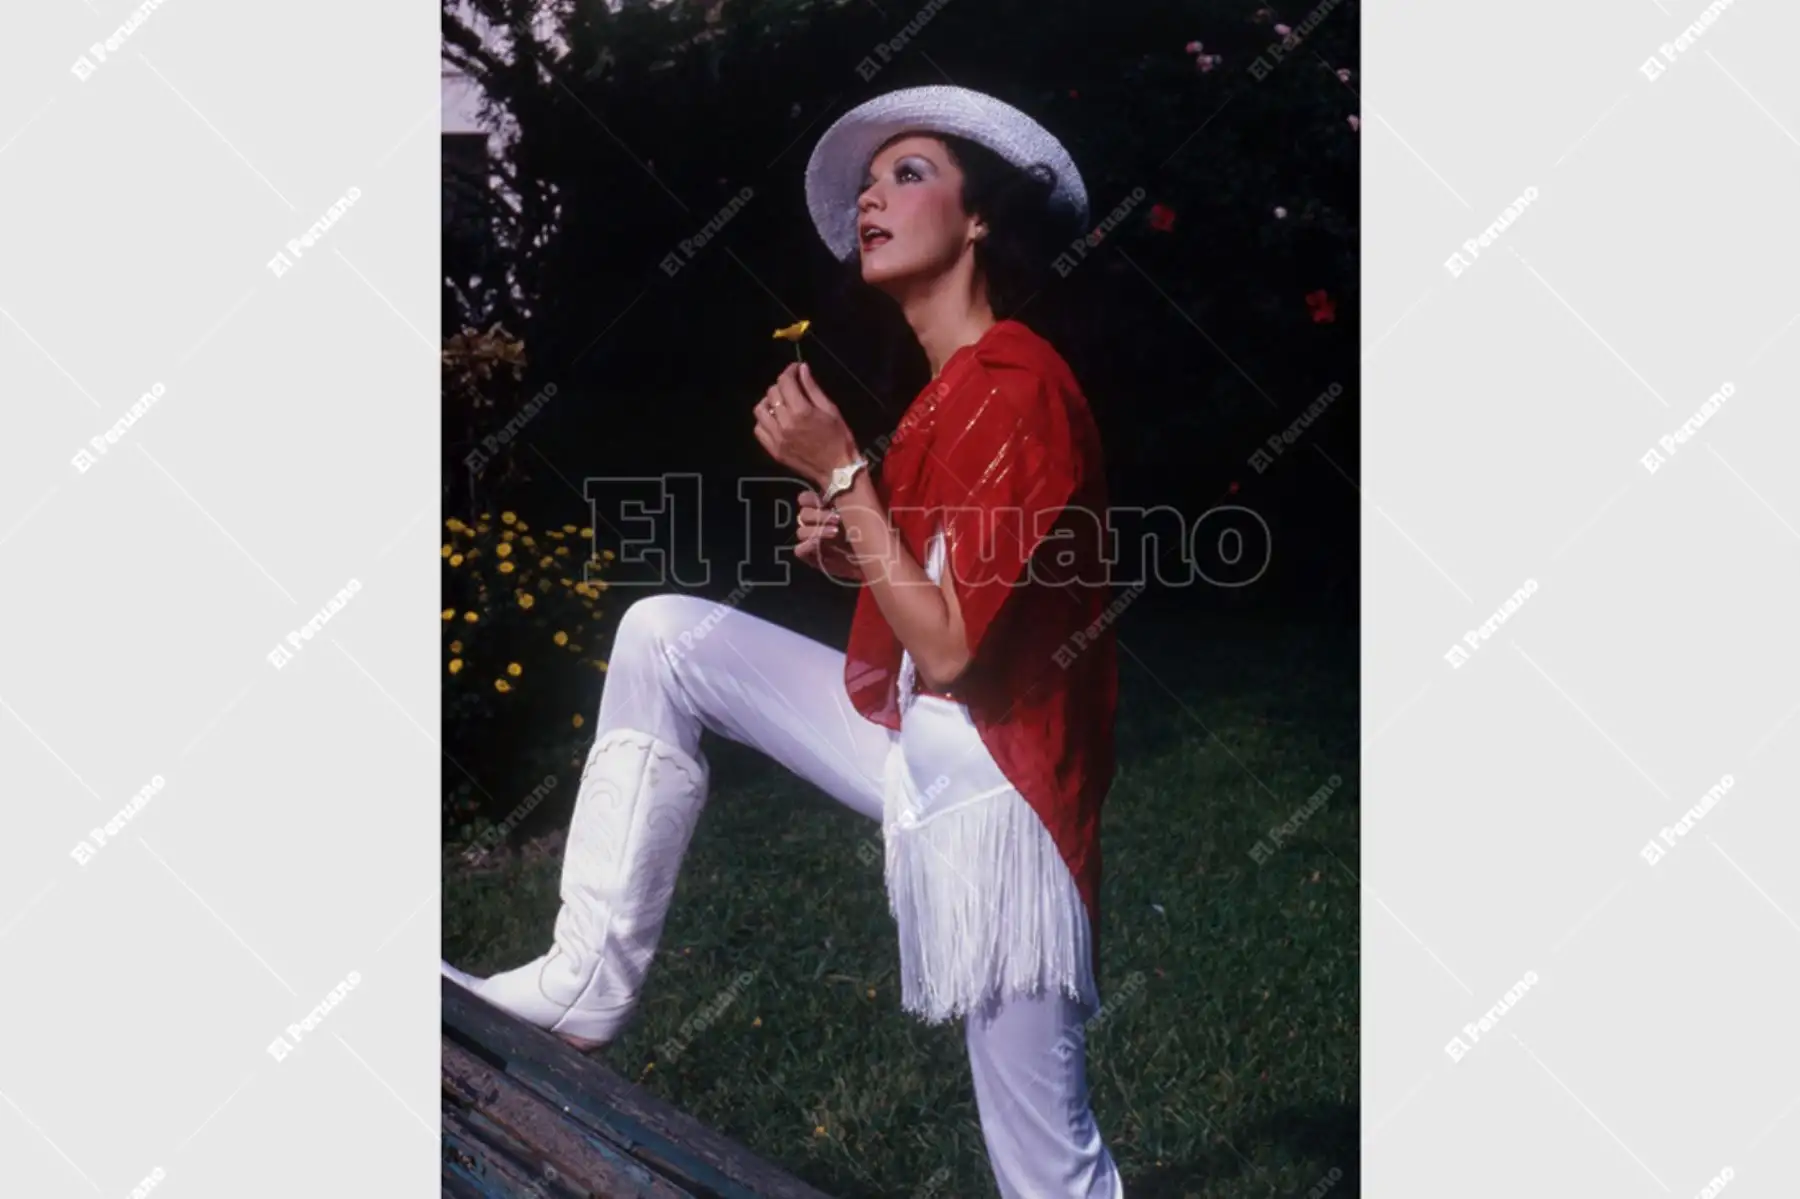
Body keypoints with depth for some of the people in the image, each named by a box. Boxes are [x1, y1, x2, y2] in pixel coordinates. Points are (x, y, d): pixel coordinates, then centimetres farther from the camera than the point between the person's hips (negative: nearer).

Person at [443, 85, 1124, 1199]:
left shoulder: (1022, 389, -18)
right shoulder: (951, 391, 10)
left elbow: (949, 650, -21)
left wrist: (839, 474, -17)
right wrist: (854, 552, -1)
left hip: (994, 784, -9)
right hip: (918, 742, 9)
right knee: (665, 635, 2)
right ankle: (589, 977, 7)